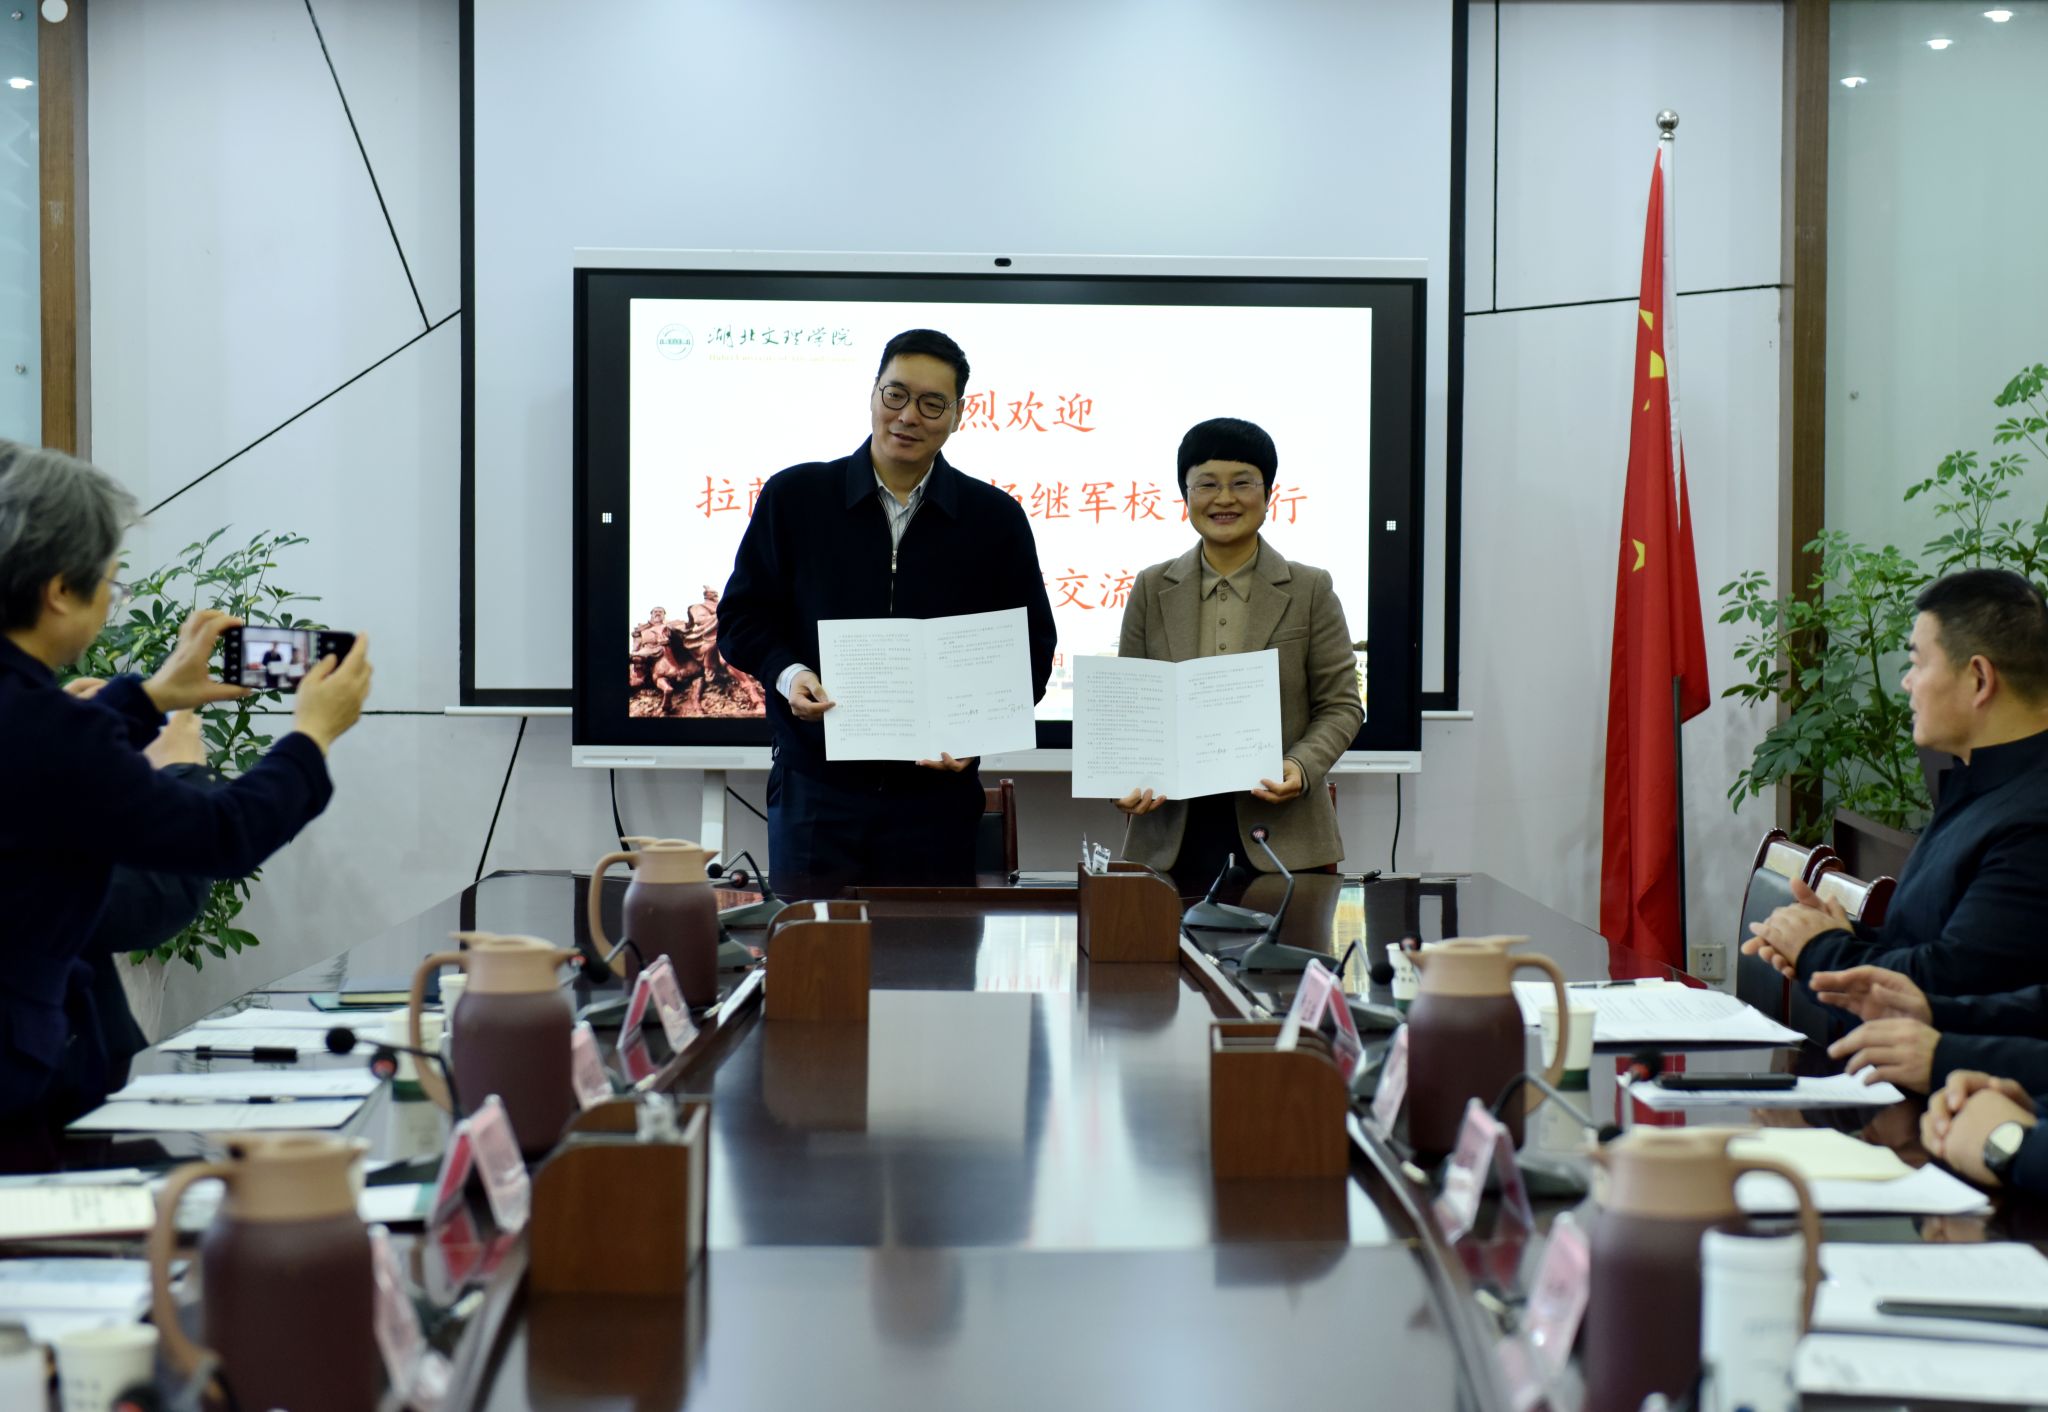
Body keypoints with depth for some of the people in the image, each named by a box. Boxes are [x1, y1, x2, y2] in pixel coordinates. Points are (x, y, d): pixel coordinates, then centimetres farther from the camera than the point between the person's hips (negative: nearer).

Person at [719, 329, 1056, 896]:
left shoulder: (996, 519, 6)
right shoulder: (793, 497, 5)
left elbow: (1032, 648, 8)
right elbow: (742, 616, 8)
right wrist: (787, 673, -13)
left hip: (937, 796, 1)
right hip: (814, 790, 0)